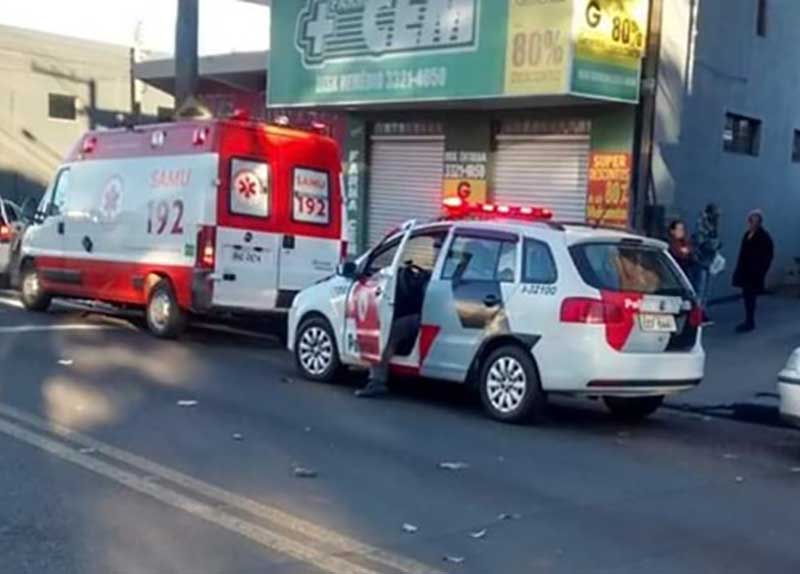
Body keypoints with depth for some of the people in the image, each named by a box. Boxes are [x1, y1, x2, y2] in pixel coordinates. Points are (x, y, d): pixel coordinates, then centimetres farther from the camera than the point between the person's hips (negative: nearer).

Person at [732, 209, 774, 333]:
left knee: (750, 296, -6)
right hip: (745, 270, 7)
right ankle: (749, 321, 19)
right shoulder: (748, 234, 10)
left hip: (755, 272, -7)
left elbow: (767, 256, -13)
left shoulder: (764, 237, -11)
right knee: (748, 296, 11)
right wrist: (740, 268, 12)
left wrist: (760, 270, -17)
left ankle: (750, 323, 1)